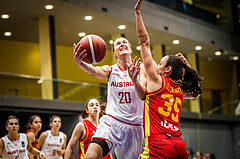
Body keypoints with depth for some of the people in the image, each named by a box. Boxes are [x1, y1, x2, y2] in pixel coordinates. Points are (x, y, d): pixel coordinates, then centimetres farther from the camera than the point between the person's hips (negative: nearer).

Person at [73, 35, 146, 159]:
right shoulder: (110, 70, 5)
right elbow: (95, 71, -18)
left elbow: (143, 94, -14)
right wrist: (79, 62, -40)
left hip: (134, 127, 1)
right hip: (111, 122, 0)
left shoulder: (140, 69, 2)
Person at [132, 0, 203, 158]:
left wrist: (138, 14, 5)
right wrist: (187, 66, 32)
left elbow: (145, 43, 2)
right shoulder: (180, 90, 16)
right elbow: (196, 90, 41)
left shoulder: (157, 80, 1)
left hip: (159, 145, -7)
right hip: (179, 144, 7)